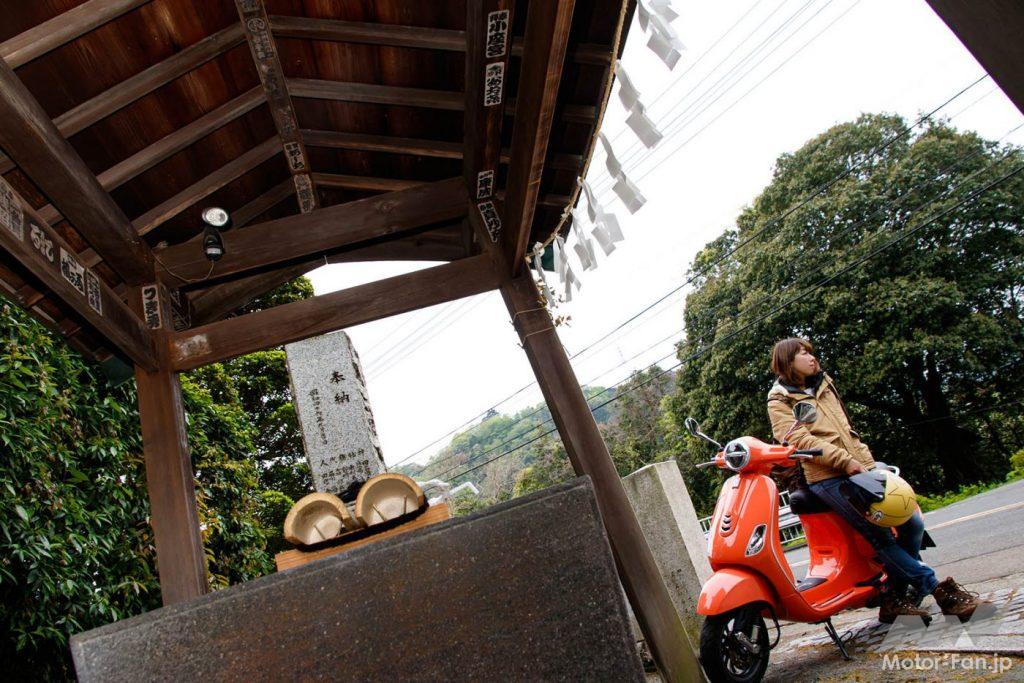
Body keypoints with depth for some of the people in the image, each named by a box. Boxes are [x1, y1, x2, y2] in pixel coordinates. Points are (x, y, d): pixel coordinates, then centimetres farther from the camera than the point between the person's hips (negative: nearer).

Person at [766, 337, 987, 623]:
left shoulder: (823, 385, 22)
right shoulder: (780, 401, 0)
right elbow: (799, 440, -13)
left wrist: (868, 461, 11)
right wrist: (844, 461, -20)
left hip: (860, 468, 7)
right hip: (827, 478, -7)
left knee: (912, 523, 0)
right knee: (880, 535, -12)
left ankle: (895, 599, 10)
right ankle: (939, 589, -3)